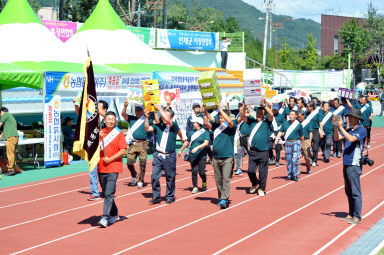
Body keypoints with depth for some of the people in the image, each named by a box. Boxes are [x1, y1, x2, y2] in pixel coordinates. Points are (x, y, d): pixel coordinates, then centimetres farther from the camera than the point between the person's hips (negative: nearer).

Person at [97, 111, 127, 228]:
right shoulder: (100, 133, 11)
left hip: (113, 167, -5)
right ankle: (114, 215, 28)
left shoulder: (119, 133, 0)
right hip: (101, 168, 5)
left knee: (109, 194, -14)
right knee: (106, 194, 13)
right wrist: (98, 138, -10)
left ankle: (105, 218, -19)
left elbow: (123, 151, -5)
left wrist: (110, 159, -12)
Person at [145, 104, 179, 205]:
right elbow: (147, 128, 0)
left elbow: (167, 120, -20)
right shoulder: (158, 126, 8)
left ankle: (170, 197, 20)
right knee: (154, 177, -5)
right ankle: (156, 197, 3)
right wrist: (146, 117, -11)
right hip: (158, 155, 2)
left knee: (170, 178, 7)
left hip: (170, 156, -2)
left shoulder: (174, 126, -2)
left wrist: (159, 108, -12)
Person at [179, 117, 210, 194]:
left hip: (202, 156, -3)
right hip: (192, 155, 3)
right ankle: (195, 187, 1)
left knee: (201, 172, -4)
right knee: (194, 171, -9)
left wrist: (197, 147, -27)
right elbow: (187, 142, 25)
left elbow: (206, 143, -15)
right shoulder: (192, 132, 12)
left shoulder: (205, 132, -2)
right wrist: (181, 150, 32)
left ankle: (204, 184, 25)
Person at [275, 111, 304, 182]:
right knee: (288, 160, 6)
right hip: (288, 143, 3)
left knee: (295, 160, -11)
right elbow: (280, 132, 5)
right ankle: (289, 175, 16)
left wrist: (302, 145, 12)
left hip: (296, 143, -3)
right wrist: (276, 139, -9)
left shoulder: (299, 124, 1)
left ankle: (295, 175, -2)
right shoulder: (285, 123, 8)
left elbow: (301, 136, 7)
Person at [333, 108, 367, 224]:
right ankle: (351, 214, 20)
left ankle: (357, 217, -4)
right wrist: (335, 126, 1)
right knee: (349, 192, 13)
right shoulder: (349, 130, 15)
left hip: (354, 165, -8)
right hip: (346, 164, 8)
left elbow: (351, 139, -21)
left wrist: (341, 126, -17)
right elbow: (337, 138, 13)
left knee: (355, 192, -6)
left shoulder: (362, 130, -7)